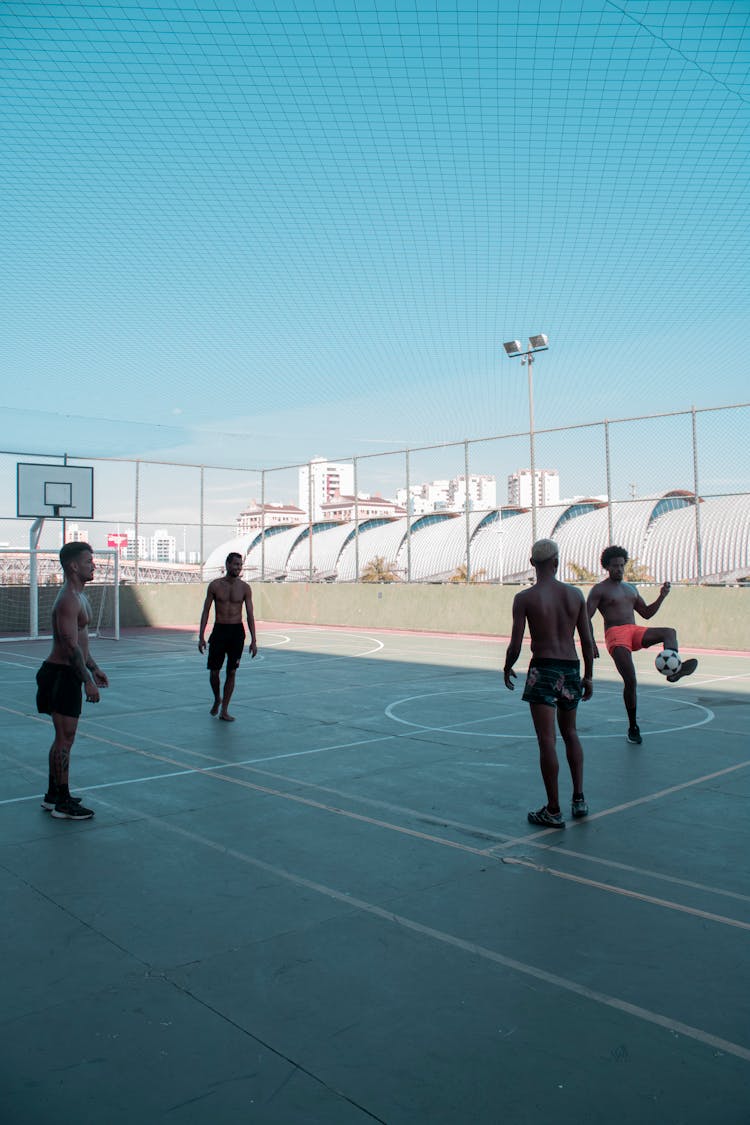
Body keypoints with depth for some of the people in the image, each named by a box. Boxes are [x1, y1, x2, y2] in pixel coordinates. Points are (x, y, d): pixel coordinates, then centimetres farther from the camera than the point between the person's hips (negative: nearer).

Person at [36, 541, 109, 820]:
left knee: (63, 737, 17)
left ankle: (53, 794, 28)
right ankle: (62, 803, 4)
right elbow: (71, 646, -23)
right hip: (62, 674, -10)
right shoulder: (68, 601, -19)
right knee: (65, 739, -4)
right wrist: (88, 680, -22)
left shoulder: (78, 596, 14)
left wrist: (94, 668, 22)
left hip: (66, 674, 10)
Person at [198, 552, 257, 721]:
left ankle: (224, 710, 11)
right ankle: (217, 699, 31)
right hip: (219, 630, 0)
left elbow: (250, 615, 0)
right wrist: (201, 637, -3)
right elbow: (206, 611, 2)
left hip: (237, 632, 0)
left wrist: (253, 640, -6)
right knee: (214, 671, 2)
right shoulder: (215, 585, -2)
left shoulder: (245, 588, -1)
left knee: (231, 672, 0)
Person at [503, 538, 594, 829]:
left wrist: (507, 669, 9)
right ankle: (579, 799, 22)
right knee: (570, 734, 22)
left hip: (543, 670, -4)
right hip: (571, 669, 4)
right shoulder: (575, 595, 3)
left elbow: (516, 645, -9)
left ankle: (553, 811, 6)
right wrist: (588, 676, 15)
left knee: (547, 741, 0)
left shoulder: (525, 598, -8)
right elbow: (587, 641, 5)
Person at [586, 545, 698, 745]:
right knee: (630, 681, -15)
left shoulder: (631, 589, 24)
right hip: (615, 634, -6)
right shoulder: (599, 590, 3)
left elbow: (646, 614, 27)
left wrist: (661, 597, 13)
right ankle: (633, 727, -1)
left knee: (669, 632, -21)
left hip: (635, 631, 6)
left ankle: (674, 669, -48)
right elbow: (586, 618, -3)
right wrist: (591, 643, -15)